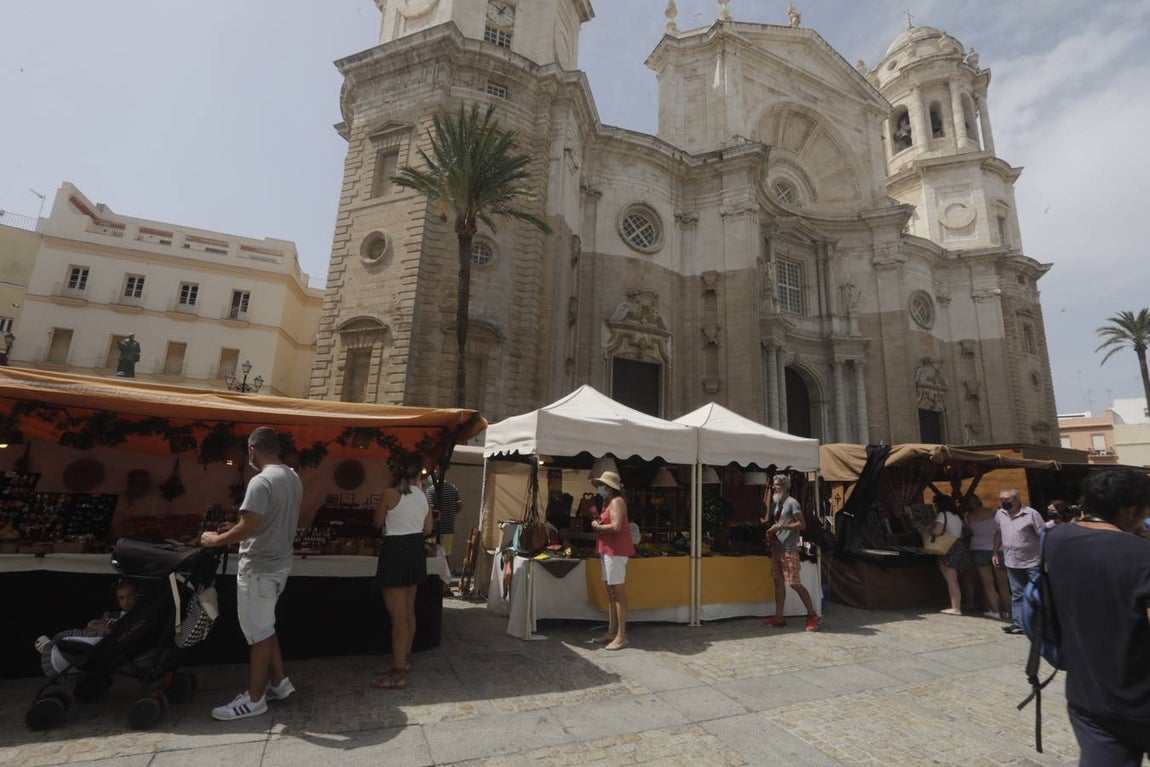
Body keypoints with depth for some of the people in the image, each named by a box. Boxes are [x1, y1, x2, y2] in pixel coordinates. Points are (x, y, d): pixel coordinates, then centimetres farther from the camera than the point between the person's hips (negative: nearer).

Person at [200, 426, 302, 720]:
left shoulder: (261, 482, -22)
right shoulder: (293, 478, 7)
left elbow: (247, 529, -25)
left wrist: (216, 539, -7)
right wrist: (237, 528, 21)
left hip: (258, 568, -9)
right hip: (280, 563, 9)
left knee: (258, 632, 4)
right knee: (265, 627, 21)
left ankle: (254, 699, 18)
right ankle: (279, 682, 30)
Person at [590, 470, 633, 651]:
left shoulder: (617, 501, -13)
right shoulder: (608, 502, 17)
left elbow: (616, 527, -25)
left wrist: (597, 526, -12)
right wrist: (598, 521, -1)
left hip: (616, 551, -10)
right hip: (608, 550, 10)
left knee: (618, 592, -6)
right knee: (610, 592, 13)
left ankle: (621, 636, -1)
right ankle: (612, 631, 21)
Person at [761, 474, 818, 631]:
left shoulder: (792, 503, -9)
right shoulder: (776, 503, 15)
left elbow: (802, 524, -16)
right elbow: (768, 521, 23)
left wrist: (781, 526, -20)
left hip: (789, 550, -8)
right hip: (776, 548, 8)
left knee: (794, 583, -7)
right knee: (778, 582, 9)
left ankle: (812, 616, 6)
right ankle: (779, 617, 15)